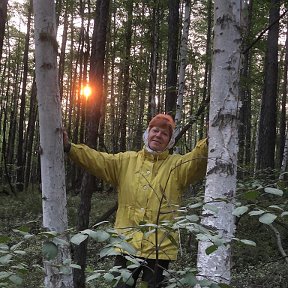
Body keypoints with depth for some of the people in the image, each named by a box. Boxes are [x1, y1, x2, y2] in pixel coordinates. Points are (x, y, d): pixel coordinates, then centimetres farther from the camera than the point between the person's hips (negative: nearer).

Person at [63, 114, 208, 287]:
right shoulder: (126, 161, 11)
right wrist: (69, 148, -11)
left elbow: (200, 157, -13)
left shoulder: (177, 165, 4)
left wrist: (211, 142, -32)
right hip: (127, 244, 2)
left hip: (160, 247, -2)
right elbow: (97, 160, 2)